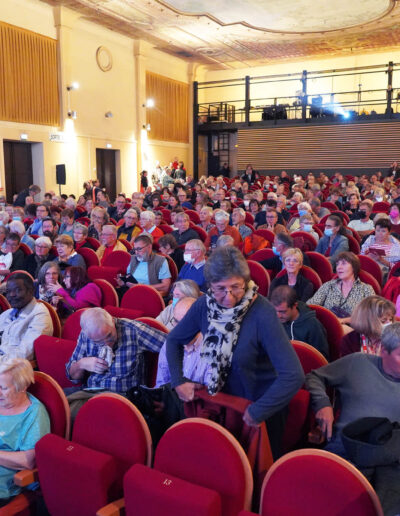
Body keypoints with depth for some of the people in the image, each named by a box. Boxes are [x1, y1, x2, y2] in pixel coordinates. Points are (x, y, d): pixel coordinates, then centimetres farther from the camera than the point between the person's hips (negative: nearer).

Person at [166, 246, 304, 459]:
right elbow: (174, 339, 3)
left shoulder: (262, 314, -29)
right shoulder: (204, 305, -14)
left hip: (260, 404, -4)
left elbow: (293, 376, -34)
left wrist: (257, 412, -29)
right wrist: (178, 381, -7)